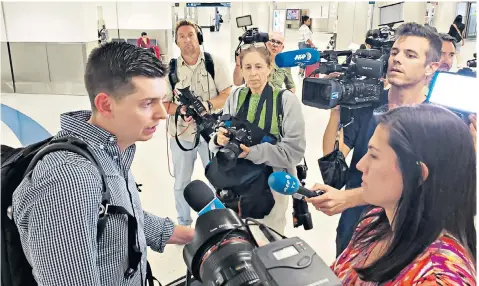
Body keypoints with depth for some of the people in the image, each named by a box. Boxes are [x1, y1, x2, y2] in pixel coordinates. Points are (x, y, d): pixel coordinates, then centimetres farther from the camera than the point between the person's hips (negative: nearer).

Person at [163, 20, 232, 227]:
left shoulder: (214, 63, -3)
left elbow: (228, 95, -7)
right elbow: (163, 104, 0)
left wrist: (208, 105, -24)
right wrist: (180, 109, -20)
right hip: (181, 133, 2)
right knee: (181, 183, 13)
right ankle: (184, 224, 32)